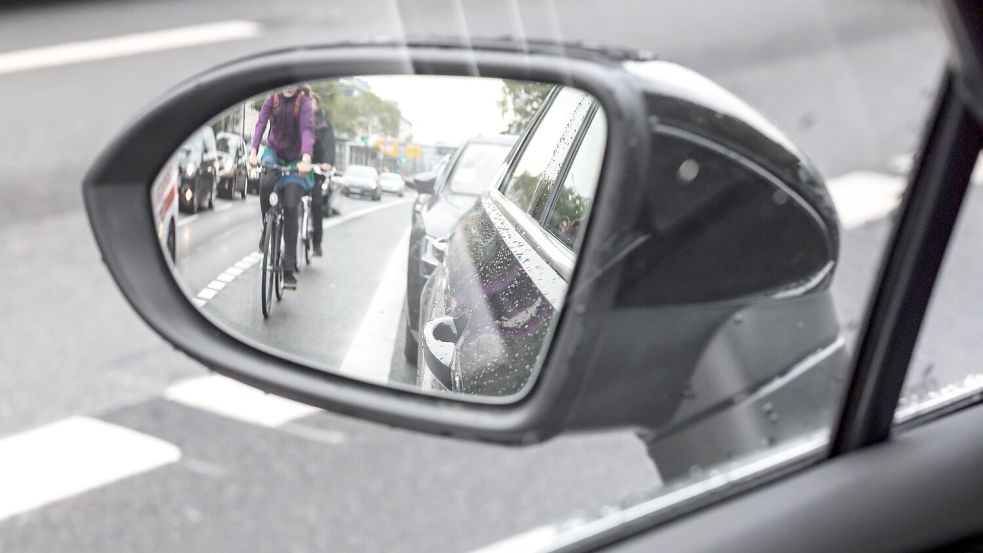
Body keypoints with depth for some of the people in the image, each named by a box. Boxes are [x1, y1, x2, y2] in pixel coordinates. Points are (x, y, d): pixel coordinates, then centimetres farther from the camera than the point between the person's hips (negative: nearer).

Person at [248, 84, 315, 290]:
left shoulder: (304, 103, -13)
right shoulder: (272, 100, -6)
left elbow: (307, 130, -26)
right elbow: (261, 124, -17)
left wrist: (306, 159, -43)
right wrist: (253, 153, -33)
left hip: (295, 159, -2)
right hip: (274, 153, 2)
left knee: (291, 207, -13)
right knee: (266, 183, -32)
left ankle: (289, 269, -10)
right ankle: (267, 229, -5)